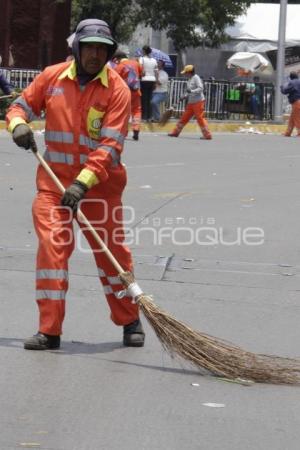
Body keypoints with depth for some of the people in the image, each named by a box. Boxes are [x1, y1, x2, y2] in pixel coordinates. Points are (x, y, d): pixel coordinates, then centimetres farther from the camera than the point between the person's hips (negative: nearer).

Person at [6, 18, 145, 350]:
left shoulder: (117, 89, -10)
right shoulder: (52, 77, 0)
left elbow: (110, 145, -17)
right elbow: (21, 105, 13)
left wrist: (83, 182, -26)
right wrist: (18, 124, -11)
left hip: (99, 184, -2)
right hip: (54, 179, 2)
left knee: (111, 253, 6)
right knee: (51, 247, -9)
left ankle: (130, 322, 26)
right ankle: (49, 330, -5)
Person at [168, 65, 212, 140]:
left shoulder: (196, 78, -11)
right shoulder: (189, 80, 15)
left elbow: (201, 88, -20)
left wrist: (191, 91, -29)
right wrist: (185, 96, 9)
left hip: (198, 102, -9)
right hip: (191, 102, 9)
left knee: (200, 118, -10)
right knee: (184, 117, 12)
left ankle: (207, 135, -6)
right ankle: (175, 132, 20)